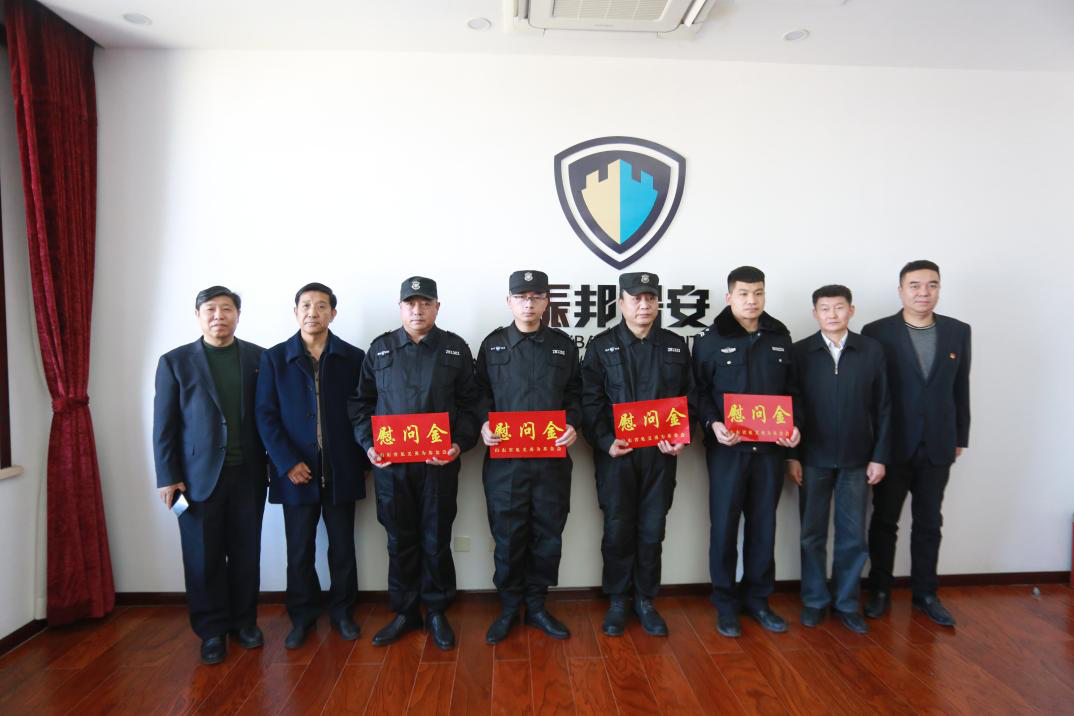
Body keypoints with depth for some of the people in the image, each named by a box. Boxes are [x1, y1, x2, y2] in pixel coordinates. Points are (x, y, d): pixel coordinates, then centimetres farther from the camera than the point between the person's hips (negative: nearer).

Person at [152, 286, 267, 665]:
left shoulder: (259, 358, 4)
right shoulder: (175, 362, 2)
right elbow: (164, 425, 1)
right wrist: (168, 477, -4)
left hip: (248, 473, 1)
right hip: (198, 475, -1)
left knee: (246, 553, 10)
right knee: (204, 557, 7)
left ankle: (244, 621, 27)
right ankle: (211, 630, 22)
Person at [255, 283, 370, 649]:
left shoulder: (353, 357, 3)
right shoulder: (274, 358, 3)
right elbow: (266, 415, -1)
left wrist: (361, 460, -3)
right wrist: (287, 462, -10)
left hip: (342, 471, 0)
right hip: (296, 471, 0)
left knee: (342, 547, 11)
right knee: (299, 550, 10)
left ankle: (342, 611, 29)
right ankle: (302, 616, 28)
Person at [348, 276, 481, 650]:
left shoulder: (456, 349, 3)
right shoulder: (380, 349, 7)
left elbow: (469, 404, 2)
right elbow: (360, 403, 9)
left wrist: (460, 443, -11)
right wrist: (369, 445, -3)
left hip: (440, 464, -1)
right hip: (390, 464, 1)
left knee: (437, 540, 9)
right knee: (400, 541, 12)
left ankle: (437, 611, 26)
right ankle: (405, 612, 28)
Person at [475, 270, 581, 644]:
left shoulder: (563, 344, 8)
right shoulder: (492, 344, 5)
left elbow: (575, 393, 10)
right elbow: (481, 392, 7)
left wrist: (572, 424, -7)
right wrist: (484, 424, -10)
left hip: (553, 458, 1)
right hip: (505, 458, -1)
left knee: (547, 533, 10)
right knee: (508, 535, 6)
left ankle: (536, 605, 27)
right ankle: (509, 607, 24)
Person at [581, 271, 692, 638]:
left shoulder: (675, 346, 9)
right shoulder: (601, 345, 1)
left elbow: (689, 398, 9)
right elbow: (590, 402, -4)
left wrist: (682, 438, -5)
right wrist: (606, 441, -16)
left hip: (661, 454, 2)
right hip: (616, 454, -2)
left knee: (652, 530, 10)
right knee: (617, 530, 5)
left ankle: (645, 600, 26)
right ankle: (618, 601, 23)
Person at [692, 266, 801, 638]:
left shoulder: (780, 337, 10)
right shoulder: (709, 339, -2)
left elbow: (791, 389, 13)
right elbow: (699, 391, -4)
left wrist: (794, 425, -1)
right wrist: (713, 424, -19)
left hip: (770, 447, 4)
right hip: (728, 448, -3)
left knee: (764, 524, 11)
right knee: (724, 524, 3)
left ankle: (757, 599, 27)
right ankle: (726, 603, 18)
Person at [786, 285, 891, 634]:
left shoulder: (872, 351, 0)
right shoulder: (800, 352, -3)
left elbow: (882, 408, 3)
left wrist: (880, 456, 0)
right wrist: (791, 455, -5)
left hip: (857, 460, 1)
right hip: (813, 458, -1)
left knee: (853, 536, 9)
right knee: (812, 534, 9)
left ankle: (846, 602, 25)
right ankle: (814, 600, 24)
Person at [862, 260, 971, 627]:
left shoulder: (958, 331, 4)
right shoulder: (877, 332, -7)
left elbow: (961, 389, 9)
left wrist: (960, 438, 9)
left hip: (937, 446, 3)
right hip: (892, 445, -3)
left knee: (928, 523, 13)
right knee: (884, 521, 9)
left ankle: (925, 593, 28)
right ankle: (880, 590, 23)